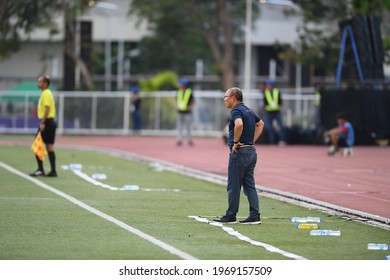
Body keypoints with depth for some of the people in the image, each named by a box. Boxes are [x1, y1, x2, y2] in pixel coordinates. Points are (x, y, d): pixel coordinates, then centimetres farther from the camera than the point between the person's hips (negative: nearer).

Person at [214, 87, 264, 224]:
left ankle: (230, 216, 4)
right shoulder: (249, 110, 15)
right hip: (251, 151, 9)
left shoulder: (236, 111, -13)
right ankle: (255, 216, 4)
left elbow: (239, 124, -35)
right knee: (249, 185, 9)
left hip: (239, 152, -9)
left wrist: (235, 142, -22)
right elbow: (260, 124, 30)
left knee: (233, 186, -1)